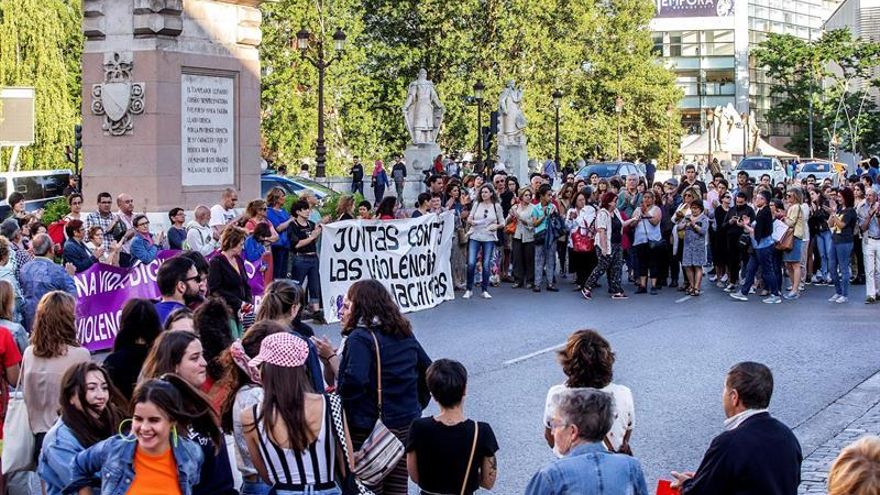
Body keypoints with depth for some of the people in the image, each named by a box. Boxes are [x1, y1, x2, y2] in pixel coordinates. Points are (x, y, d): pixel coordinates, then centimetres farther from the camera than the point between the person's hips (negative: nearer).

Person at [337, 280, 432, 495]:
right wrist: (417, 403, 23)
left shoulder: (360, 338, -16)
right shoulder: (405, 334, 9)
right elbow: (427, 369, 18)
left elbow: (354, 381, -31)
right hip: (407, 426, 7)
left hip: (368, 431, -7)